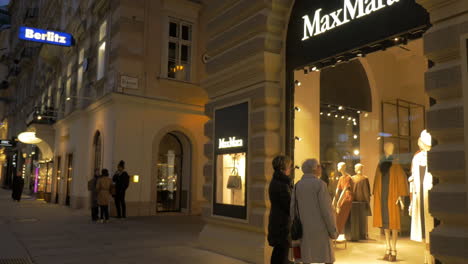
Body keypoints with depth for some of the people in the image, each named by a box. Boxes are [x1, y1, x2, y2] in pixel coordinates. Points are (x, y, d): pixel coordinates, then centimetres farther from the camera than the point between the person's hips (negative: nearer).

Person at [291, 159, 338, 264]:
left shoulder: (297, 185, 4)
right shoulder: (320, 184, -13)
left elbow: (292, 208, 2)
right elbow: (326, 209, -15)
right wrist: (333, 230, -7)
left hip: (304, 229, 5)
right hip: (320, 229, -5)